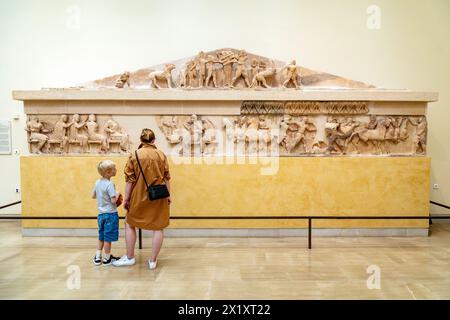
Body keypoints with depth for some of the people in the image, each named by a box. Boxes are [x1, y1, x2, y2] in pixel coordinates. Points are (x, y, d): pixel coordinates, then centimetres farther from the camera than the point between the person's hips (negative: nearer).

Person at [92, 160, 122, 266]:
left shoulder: (97, 182, 5)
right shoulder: (110, 184, -19)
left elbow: (93, 196, 14)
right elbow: (113, 201, -22)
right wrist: (118, 194, -4)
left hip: (101, 213, 8)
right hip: (110, 214, -8)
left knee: (101, 237, 19)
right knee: (108, 238, 5)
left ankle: (97, 257, 25)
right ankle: (107, 258, 16)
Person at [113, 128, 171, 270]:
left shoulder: (134, 155, -7)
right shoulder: (161, 155, -2)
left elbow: (130, 180, -6)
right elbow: (166, 178, 1)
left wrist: (126, 198, 1)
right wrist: (168, 195, 10)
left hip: (139, 197, -1)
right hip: (158, 197, 1)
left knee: (130, 224, 18)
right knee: (158, 227, 10)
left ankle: (130, 258, 25)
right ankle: (153, 261, 17)